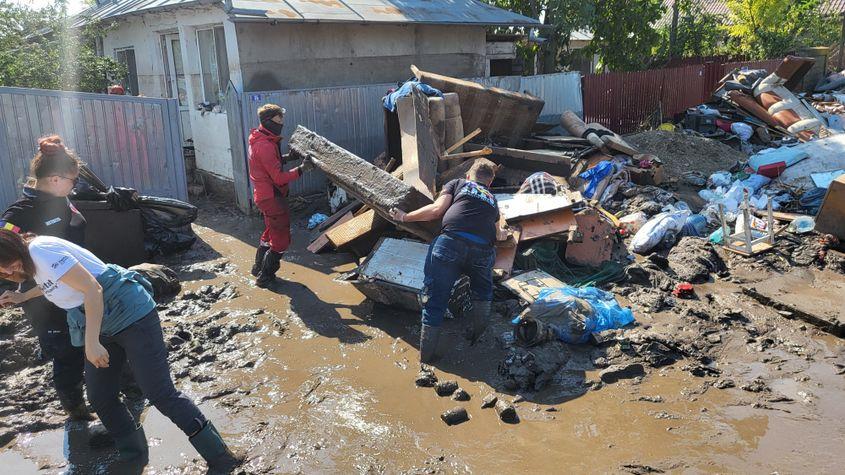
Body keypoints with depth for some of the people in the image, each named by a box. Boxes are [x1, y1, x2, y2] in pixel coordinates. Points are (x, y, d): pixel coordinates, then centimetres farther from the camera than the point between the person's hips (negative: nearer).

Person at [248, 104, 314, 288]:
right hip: (273, 197, -10)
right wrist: (302, 169, -29)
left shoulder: (260, 140, 7)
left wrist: (286, 157, 4)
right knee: (281, 239, 1)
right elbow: (279, 178, -26)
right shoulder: (265, 146, -24)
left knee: (271, 233, 25)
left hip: (265, 195, 10)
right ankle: (265, 277, 10)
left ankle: (259, 269, 38)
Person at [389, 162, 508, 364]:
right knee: (483, 292, 32)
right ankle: (478, 337, 31)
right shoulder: (492, 200, 35)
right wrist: (502, 234, 74)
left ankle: (426, 357, 8)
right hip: (483, 249, 3)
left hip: (451, 241, -3)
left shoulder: (457, 184, 24)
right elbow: (498, 234, 50)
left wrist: (406, 217, 19)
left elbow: (437, 209, 7)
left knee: (435, 300, 5)